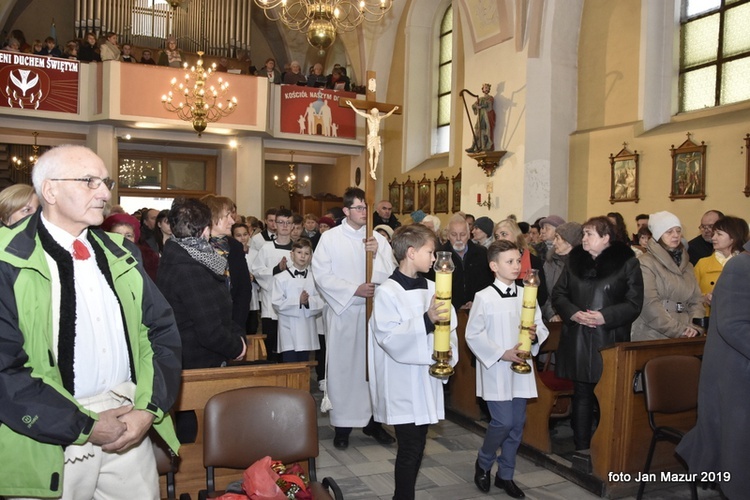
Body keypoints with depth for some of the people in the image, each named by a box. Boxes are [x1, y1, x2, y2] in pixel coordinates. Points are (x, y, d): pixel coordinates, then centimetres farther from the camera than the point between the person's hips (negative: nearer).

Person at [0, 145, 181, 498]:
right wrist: (84, 426, -13)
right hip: (51, 441, -4)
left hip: (131, 428, 4)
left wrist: (150, 408, -6)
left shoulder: (119, 254, 7)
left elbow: (162, 331, 6)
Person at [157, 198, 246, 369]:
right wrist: (237, 347, -11)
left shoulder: (175, 259, 4)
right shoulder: (192, 271, -26)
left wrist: (237, 334, -1)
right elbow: (211, 333, -27)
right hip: (198, 366, -9)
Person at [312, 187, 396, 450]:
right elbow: (322, 275, -8)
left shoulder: (377, 239, 4)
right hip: (342, 311, -2)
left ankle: (372, 420, 20)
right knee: (342, 366, 3)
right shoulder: (330, 238, -1)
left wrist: (376, 253, -20)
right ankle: (342, 424, 14)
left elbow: (389, 274, -3)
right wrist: (354, 290, -15)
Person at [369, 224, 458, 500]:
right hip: (403, 384, -6)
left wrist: (449, 351, -6)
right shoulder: (387, 292, -12)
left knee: (417, 447, 14)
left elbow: (448, 326, 13)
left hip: (427, 377, 7)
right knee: (410, 449, -2)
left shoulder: (431, 288, 7)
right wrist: (426, 321, -30)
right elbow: (388, 336, -22)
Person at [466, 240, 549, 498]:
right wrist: (501, 354, -16)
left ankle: (505, 475, 27)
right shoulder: (484, 297, -10)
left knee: (517, 424, 9)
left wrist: (535, 335, -15)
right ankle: (483, 463, 21)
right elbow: (473, 335, -10)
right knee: (503, 422, -8)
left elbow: (541, 327, 8)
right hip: (496, 369, -5)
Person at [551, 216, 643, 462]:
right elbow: (558, 294, 9)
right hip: (578, 340, 3)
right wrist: (572, 312, -10)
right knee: (582, 394, 11)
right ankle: (582, 447, 21)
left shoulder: (627, 262, -4)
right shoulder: (575, 260, 7)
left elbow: (634, 303, -6)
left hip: (610, 341, -3)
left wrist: (606, 316, -18)